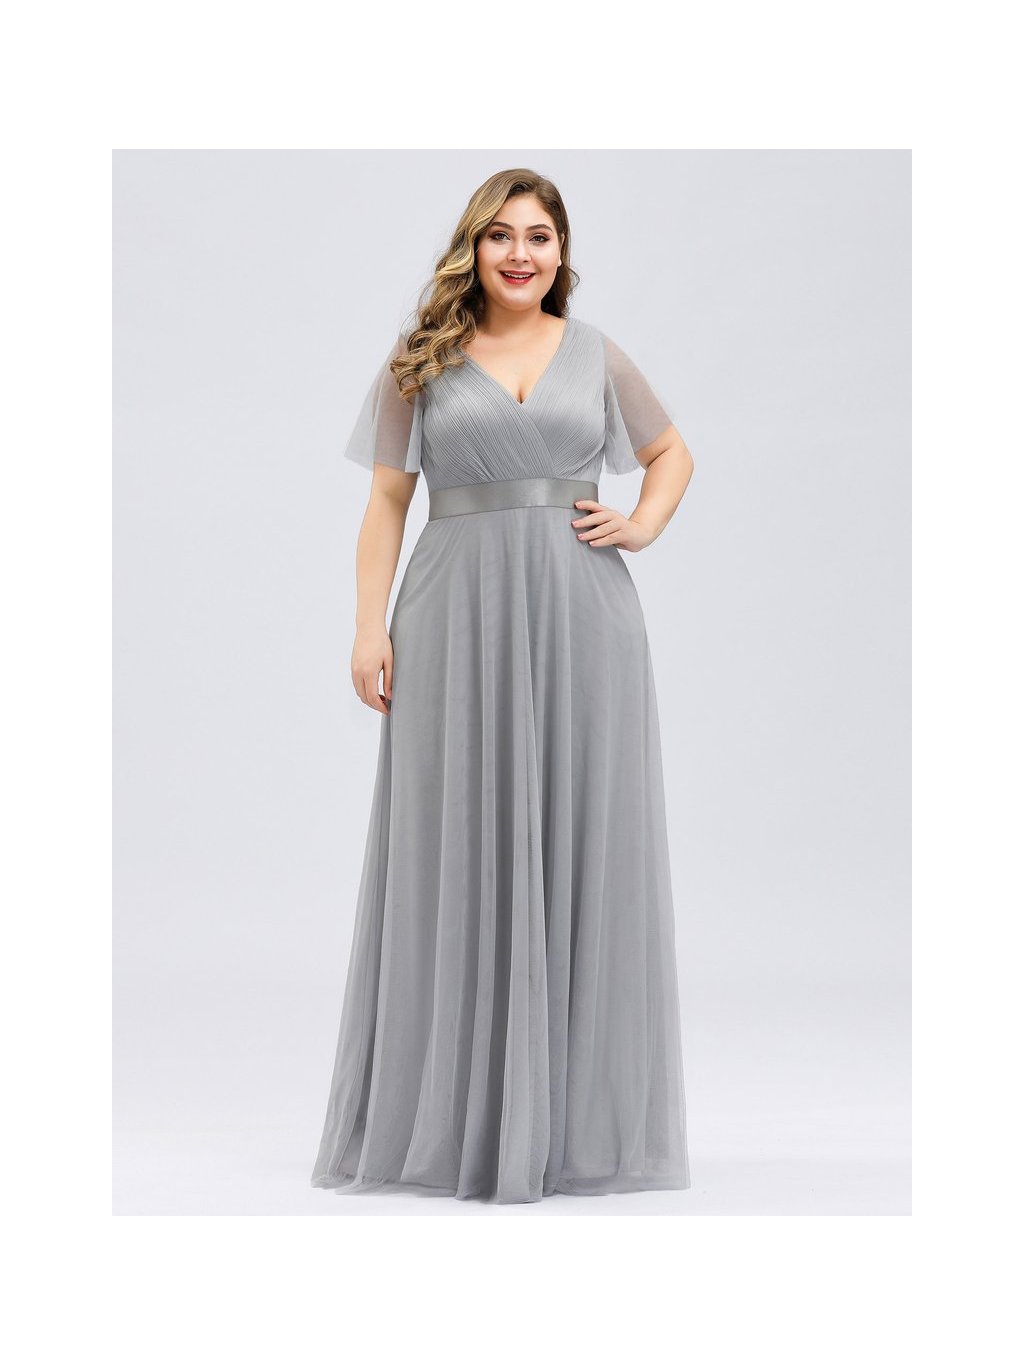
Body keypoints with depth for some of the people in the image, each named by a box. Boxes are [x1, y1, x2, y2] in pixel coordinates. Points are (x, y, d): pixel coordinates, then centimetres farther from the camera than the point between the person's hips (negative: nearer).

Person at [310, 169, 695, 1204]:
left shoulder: (595, 356, 11)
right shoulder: (421, 361, 7)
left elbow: (672, 451, 24)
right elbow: (387, 500, 5)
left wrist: (643, 527, 5)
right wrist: (370, 627, -4)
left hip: (581, 615, 1)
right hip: (459, 620, -1)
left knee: (581, 845, 2)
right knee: (460, 849, 0)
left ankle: (577, 1114, 13)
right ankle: (456, 1113, 10)